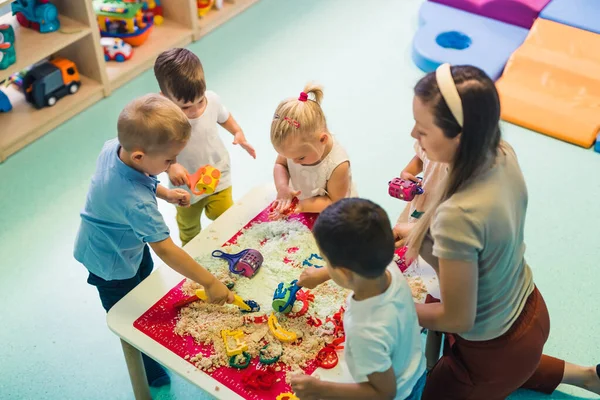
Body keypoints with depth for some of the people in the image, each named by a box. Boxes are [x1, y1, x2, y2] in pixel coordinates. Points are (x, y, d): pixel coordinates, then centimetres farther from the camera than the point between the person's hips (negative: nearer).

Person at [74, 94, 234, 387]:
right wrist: (209, 282, -33)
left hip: (127, 241, 8)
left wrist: (165, 193, -10)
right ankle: (151, 375, 39)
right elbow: (165, 250, -40)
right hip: (112, 265, -8)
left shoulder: (113, 147, -23)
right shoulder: (137, 203, -46)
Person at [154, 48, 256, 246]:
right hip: (186, 187, -1)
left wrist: (238, 133, -13)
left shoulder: (212, 99, -22)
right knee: (189, 227, 26)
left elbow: (224, 116, 2)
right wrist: (170, 166, -44)